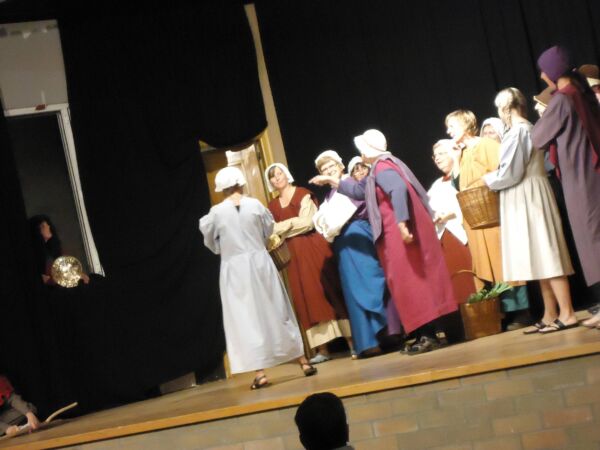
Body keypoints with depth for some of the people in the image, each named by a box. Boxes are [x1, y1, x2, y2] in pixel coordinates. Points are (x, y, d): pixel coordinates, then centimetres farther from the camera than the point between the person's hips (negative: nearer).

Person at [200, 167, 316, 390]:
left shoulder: (216, 212, -6)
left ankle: (260, 373, -4)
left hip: (234, 268, -2)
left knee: (247, 318, 1)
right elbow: (268, 231, 10)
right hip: (260, 261, 2)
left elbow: (212, 244, 4)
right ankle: (303, 362, 16)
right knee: (277, 312, 11)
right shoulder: (255, 204, -1)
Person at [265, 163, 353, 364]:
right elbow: (273, 233, 14)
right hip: (293, 255, 5)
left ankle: (351, 341, -3)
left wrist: (283, 226, -7)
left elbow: (307, 222, -11)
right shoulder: (273, 205, 14)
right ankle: (322, 349, 1)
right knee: (307, 298, 1)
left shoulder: (303, 194, 0)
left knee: (328, 291, -5)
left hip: (313, 248, -4)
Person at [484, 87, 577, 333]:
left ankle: (566, 313, -9)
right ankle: (550, 315, 11)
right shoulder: (529, 129, 15)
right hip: (528, 200, 10)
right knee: (542, 258, 8)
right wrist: (496, 176, 18)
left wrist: (489, 179, 0)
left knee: (543, 256, -9)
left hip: (527, 200, -10)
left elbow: (510, 173, -16)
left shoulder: (517, 131, -14)